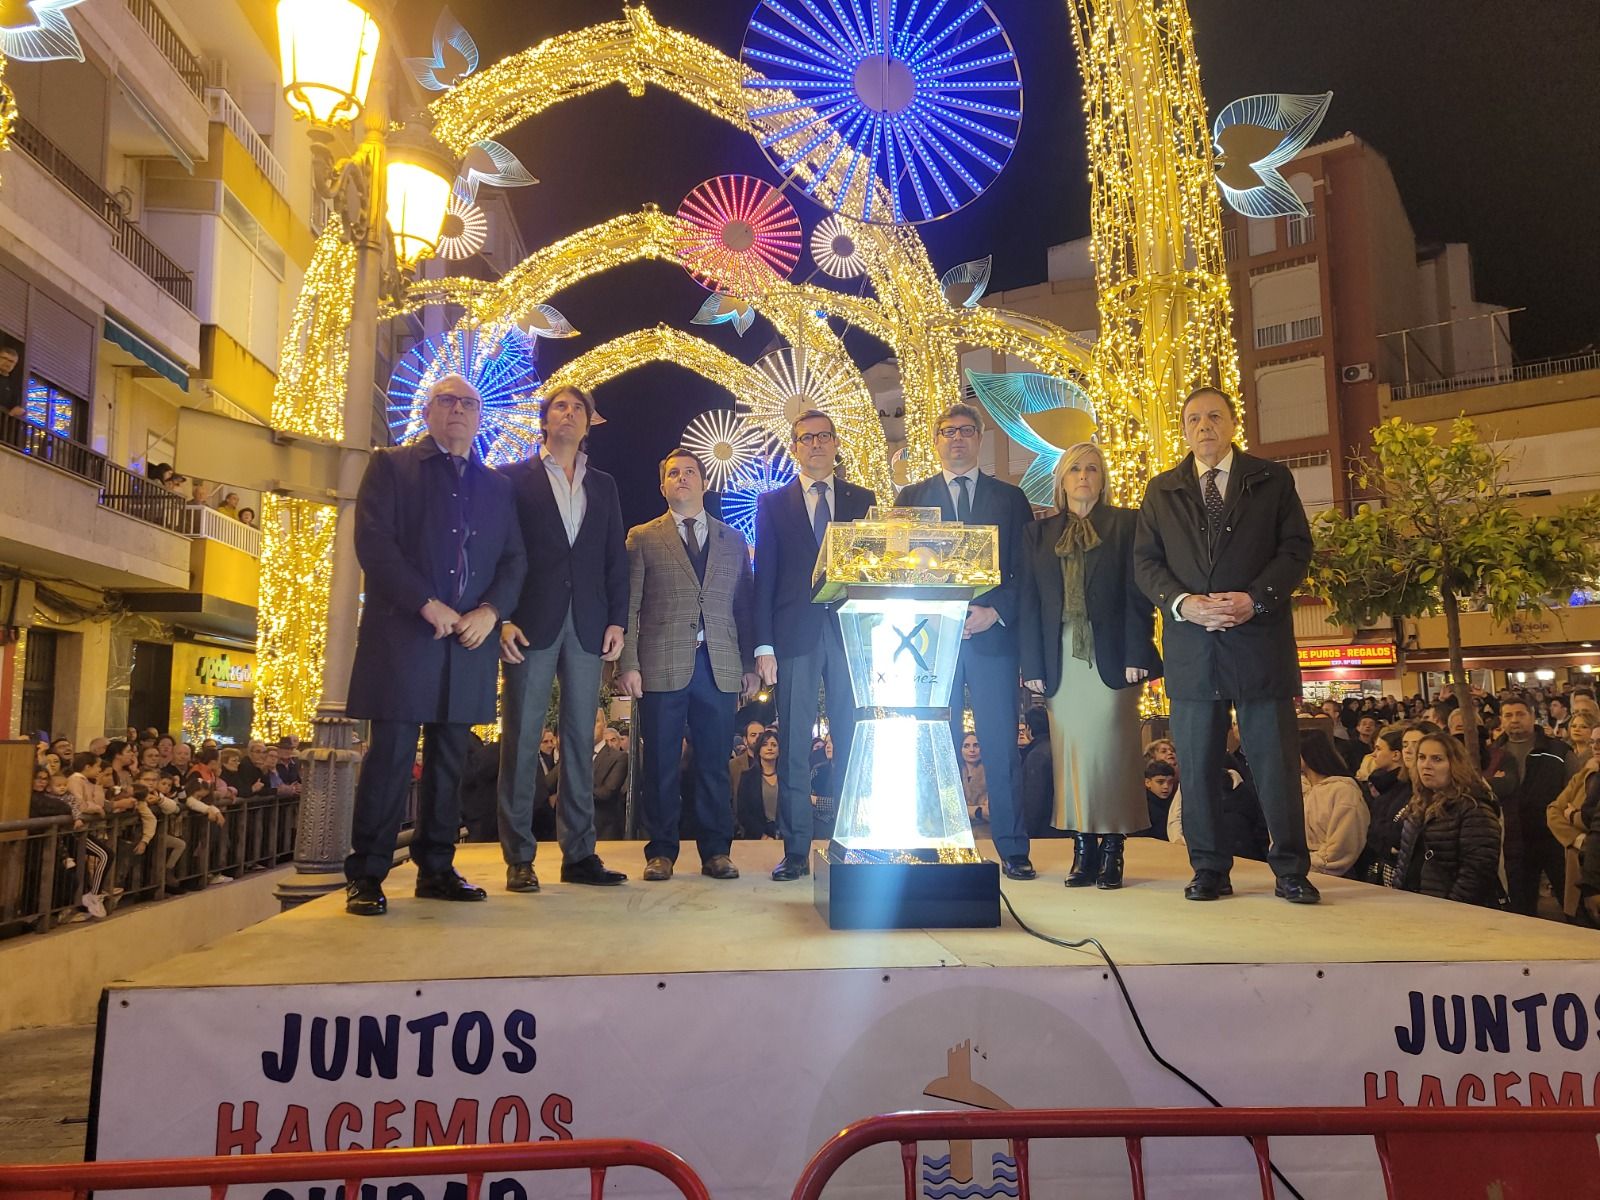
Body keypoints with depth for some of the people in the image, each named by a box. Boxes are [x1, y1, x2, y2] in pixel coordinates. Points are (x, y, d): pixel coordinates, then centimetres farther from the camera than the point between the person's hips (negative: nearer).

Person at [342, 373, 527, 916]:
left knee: (449, 758, 7)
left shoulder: (497, 485, 18)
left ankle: (436, 869, 15)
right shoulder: (391, 466, 7)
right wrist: (428, 605, -13)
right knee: (390, 754, -4)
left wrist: (490, 610, -6)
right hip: (402, 633, -4)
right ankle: (366, 876, 4)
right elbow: (373, 542, -5)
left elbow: (515, 558, 12)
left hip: (470, 637, 4)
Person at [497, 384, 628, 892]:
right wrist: (503, 617, -9)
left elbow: (616, 558, 14)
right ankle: (518, 859, 4)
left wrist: (617, 620, 3)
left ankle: (579, 853, 9)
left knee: (580, 740, 5)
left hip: (587, 625, 3)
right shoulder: (513, 478, 8)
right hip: (532, 622, -3)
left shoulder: (603, 486, 18)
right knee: (521, 739, -1)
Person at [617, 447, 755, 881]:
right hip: (661, 666, -1)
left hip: (720, 667, 2)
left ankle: (715, 851, 15)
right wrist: (628, 663, -6)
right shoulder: (642, 538, 10)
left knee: (714, 763, 5)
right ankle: (661, 852, 13)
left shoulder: (733, 541, 16)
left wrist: (751, 665, 5)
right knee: (661, 763, 3)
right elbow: (628, 606, 4)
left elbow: (745, 607, 13)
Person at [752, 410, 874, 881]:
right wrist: (763, 646, -3)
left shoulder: (863, 500, 14)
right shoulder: (773, 503, 11)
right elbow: (764, 578, 6)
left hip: (851, 632, 1)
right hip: (795, 635, -1)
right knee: (794, 748, 0)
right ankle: (796, 852, 6)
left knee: (853, 744, 3)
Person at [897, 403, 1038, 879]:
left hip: (993, 634, 0)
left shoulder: (1010, 498, 13)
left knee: (1001, 746, 0)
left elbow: (1026, 570, 7)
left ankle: (1013, 850, 7)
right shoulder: (912, 498, 13)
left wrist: (995, 611, -9)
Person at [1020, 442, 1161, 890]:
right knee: (1071, 752, 1)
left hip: (1110, 656, -2)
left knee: (1111, 750, -4)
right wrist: (1032, 665, 1)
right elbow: (1029, 604, 9)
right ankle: (1083, 849, 8)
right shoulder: (1038, 533, 14)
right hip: (1061, 659, 3)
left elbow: (1138, 593, 0)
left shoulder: (1126, 524, 7)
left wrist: (1136, 654, -10)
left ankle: (1112, 850, 3)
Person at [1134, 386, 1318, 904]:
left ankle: (1291, 870, 10)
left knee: (1276, 759, 0)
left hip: (1260, 637, -1)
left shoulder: (1272, 479, 9)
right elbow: (1144, 562, 7)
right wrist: (1183, 603, -11)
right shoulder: (1161, 491, 13)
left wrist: (1254, 598, -13)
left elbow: (1296, 548, 2)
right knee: (1198, 764, 4)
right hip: (1190, 643, 2)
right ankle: (1209, 870, 13)